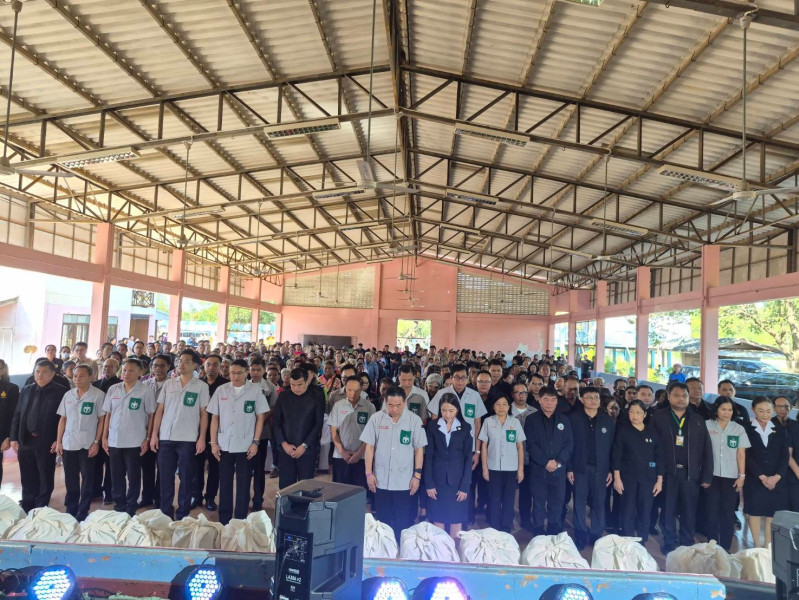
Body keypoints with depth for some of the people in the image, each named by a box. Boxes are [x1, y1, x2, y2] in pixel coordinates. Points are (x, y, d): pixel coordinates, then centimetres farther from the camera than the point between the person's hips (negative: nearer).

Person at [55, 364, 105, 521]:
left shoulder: (98, 395, -6)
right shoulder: (68, 395, 8)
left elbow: (102, 420, -6)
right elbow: (63, 419, 11)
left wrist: (96, 442, -11)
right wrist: (58, 441, 5)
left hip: (87, 445, -4)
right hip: (68, 444, 4)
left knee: (87, 479, 4)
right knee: (70, 480, 12)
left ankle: (82, 513, 14)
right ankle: (70, 511, 25)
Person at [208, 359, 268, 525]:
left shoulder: (256, 390, -4)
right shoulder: (221, 390, 2)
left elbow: (260, 417, -2)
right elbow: (214, 418, 5)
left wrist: (255, 442, -6)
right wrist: (213, 443, 1)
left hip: (246, 446, -2)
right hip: (224, 445, 2)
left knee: (243, 485, 7)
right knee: (225, 484, 11)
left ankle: (240, 521, 19)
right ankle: (224, 521, 23)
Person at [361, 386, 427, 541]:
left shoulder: (414, 420, -6)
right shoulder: (376, 418, -4)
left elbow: (419, 449, -1)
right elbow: (369, 447, 1)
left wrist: (417, 475, -3)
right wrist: (369, 473, -1)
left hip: (404, 481, -1)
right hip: (381, 480, 1)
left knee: (402, 522, 7)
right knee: (382, 520, 13)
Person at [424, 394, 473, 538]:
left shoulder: (465, 428, -1)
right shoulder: (432, 426, -1)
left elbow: (468, 458, -1)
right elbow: (428, 456, -1)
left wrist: (465, 486, -6)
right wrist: (429, 484, -5)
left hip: (457, 481, 0)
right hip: (437, 480, 0)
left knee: (456, 520, 5)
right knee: (438, 519, 5)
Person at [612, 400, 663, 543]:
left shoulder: (652, 432, 5)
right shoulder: (622, 431, 0)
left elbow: (659, 457, 7)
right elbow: (616, 456, -2)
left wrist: (659, 480, 3)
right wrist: (617, 478, -7)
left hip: (648, 479, 2)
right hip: (628, 478, -1)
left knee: (645, 512, 4)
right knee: (627, 512, 2)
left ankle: (642, 544, 17)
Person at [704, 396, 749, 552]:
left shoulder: (739, 429, 5)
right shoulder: (707, 425, -1)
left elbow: (741, 454, 5)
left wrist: (742, 475, -1)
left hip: (731, 476, 1)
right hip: (711, 475, -1)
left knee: (728, 512, 4)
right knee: (711, 511, 3)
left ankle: (726, 547, 14)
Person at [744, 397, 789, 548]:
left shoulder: (779, 431, 8)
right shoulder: (747, 430, -2)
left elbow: (785, 456, 3)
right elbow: (747, 457, -6)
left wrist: (776, 476, -10)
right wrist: (762, 477, -13)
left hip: (776, 479, 3)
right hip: (754, 479, -2)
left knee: (772, 511, 4)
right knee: (754, 511, 0)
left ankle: (768, 545, 13)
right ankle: (757, 546, 8)